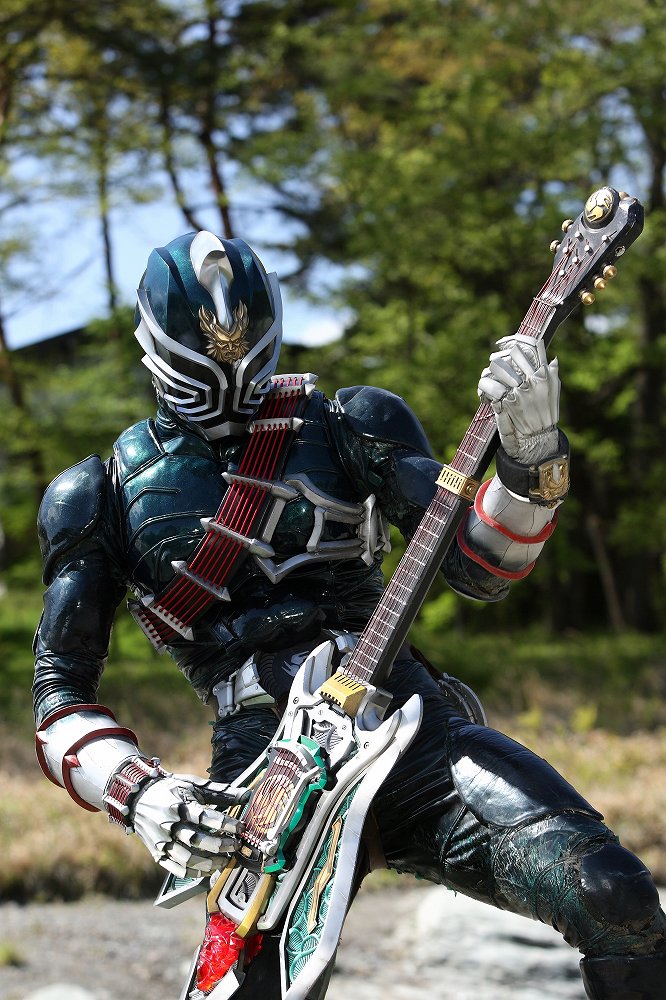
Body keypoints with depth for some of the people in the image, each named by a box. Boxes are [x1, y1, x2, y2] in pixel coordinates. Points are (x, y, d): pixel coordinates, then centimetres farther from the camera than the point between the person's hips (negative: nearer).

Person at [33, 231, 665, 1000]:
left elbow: (476, 570, 9)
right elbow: (60, 690, 10)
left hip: (403, 717, 1)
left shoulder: (346, 430, 15)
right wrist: (141, 794, -9)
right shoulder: (105, 494, 13)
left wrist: (530, 452, -10)